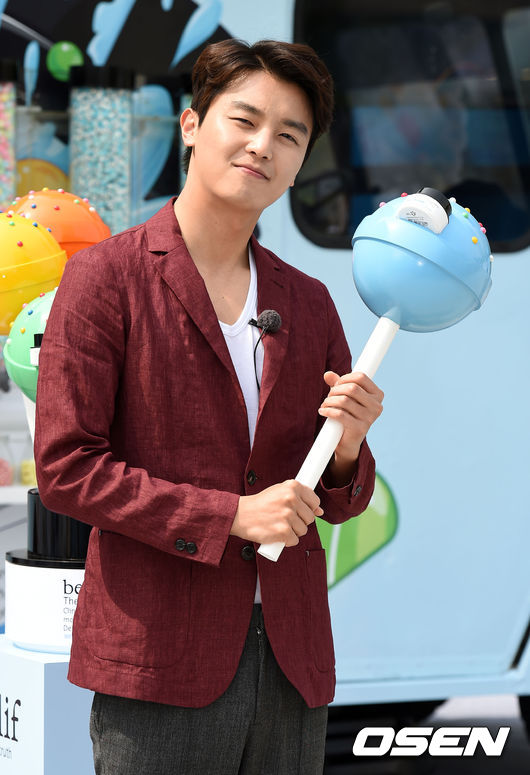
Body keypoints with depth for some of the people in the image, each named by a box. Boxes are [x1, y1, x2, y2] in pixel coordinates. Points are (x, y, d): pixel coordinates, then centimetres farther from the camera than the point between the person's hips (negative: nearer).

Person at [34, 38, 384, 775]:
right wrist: (230, 515, -14)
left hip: (292, 660, 5)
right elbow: (65, 468, -8)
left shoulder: (309, 301, 15)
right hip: (159, 663, -5)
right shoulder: (106, 277, -1)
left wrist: (347, 451, -5)